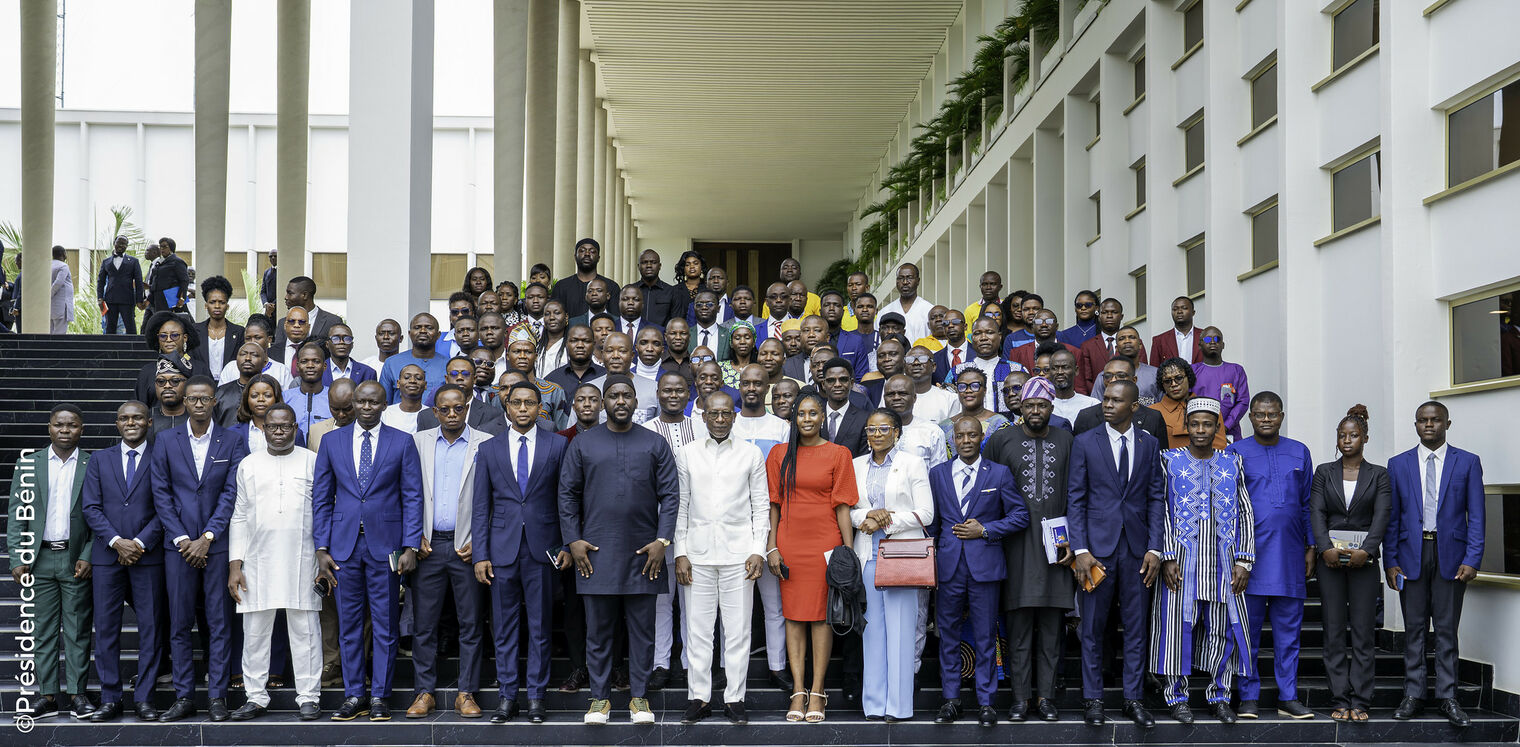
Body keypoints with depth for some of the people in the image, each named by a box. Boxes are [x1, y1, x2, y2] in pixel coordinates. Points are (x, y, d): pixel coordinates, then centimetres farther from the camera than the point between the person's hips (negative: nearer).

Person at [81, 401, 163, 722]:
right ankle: (110, 699, 10)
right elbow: (91, 508, 5)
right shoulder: (99, 460, 12)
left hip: (148, 555, -2)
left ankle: (144, 698, 6)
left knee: (150, 628, -1)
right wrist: (117, 542, -8)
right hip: (107, 555, 2)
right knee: (106, 628, 3)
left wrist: (140, 543, -11)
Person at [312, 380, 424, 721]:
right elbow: (321, 498, 8)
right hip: (344, 544, 2)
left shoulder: (402, 442, 2)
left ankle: (379, 697, 10)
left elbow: (412, 498, 1)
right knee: (349, 624, 6)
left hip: (385, 544, -2)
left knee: (384, 625, 2)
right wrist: (322, 548, 1)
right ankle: (353, 697, 14)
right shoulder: (331, 441, 7)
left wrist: (410, 547, -7)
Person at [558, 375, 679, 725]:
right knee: (598, 629, 5)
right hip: (596, 553, 0)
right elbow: (568, 493, 7)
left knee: (642, 629, 5)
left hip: (643, 552, 0)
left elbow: (670, 495, 3)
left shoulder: (655, 444, 6)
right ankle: (600, 698, 14)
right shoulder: (583, 444, 7)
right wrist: (573, 540, -2)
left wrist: (662, 541, -6)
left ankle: (639, 697, 14)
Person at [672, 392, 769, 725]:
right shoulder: (687, 453, 9)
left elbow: (761, 505, 7)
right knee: (698, 629, 3)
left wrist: (758, 550, -2)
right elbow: (680, 506, 9)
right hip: (698, 552, 1)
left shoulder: (751, 454, 7)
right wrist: (680, 553, 3)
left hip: (738, 552, -1)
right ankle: (698, 698, 11)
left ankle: (735, 698, 9)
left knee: (738, 630, 1)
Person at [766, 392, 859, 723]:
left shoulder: (838, 454, 2)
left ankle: (817, 692, 4)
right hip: (789, 543, 2)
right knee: (793, 615, 2)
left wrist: (848, 550, -6)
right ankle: (798, 691, 6)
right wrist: (771, 547, 0)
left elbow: (842, 506, -1)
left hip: (825, 542, -2)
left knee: (822, 614, -1)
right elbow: (773, 504, 8)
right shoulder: (779, 454, 8)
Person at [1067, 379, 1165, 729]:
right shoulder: (1085, 443, 1)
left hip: (1137, 548, 2)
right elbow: (1075, 499, -1)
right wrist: (1080, 550, -9)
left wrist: (1154, 548, -2)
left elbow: (1156, 498, 7)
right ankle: (1093, 699, 12)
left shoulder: (1149, 444, 7)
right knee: (1093, 627, 3)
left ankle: (1133, 698, 16)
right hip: (1097, 546, -2)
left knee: (1136, 626, 6)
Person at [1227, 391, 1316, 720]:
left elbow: (1307, 504, 14)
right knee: (1247, 629, 0)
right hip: (1250, 556, -2)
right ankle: (1248, 698, 7)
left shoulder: (1299, 453, 12)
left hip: (1290, 557, 2)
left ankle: (1288, 698, 11)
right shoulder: (1235, 453, 4)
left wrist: (1311, 548, 8)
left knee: (1288, 631, 5)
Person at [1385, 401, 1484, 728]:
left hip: (1450, 555, -1)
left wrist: (1472, 559, -8)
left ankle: (1447, 698, 7)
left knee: (1447, 629, 2)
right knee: (1414, 629, 5)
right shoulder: (1398, 465, 8)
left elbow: (1476, 516, 2)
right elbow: (1391, 518, 7)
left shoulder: (1467, 463, 4)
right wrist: (1390, 562, -1)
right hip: (1411, 556, 1)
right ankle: (1413, 695, 10)